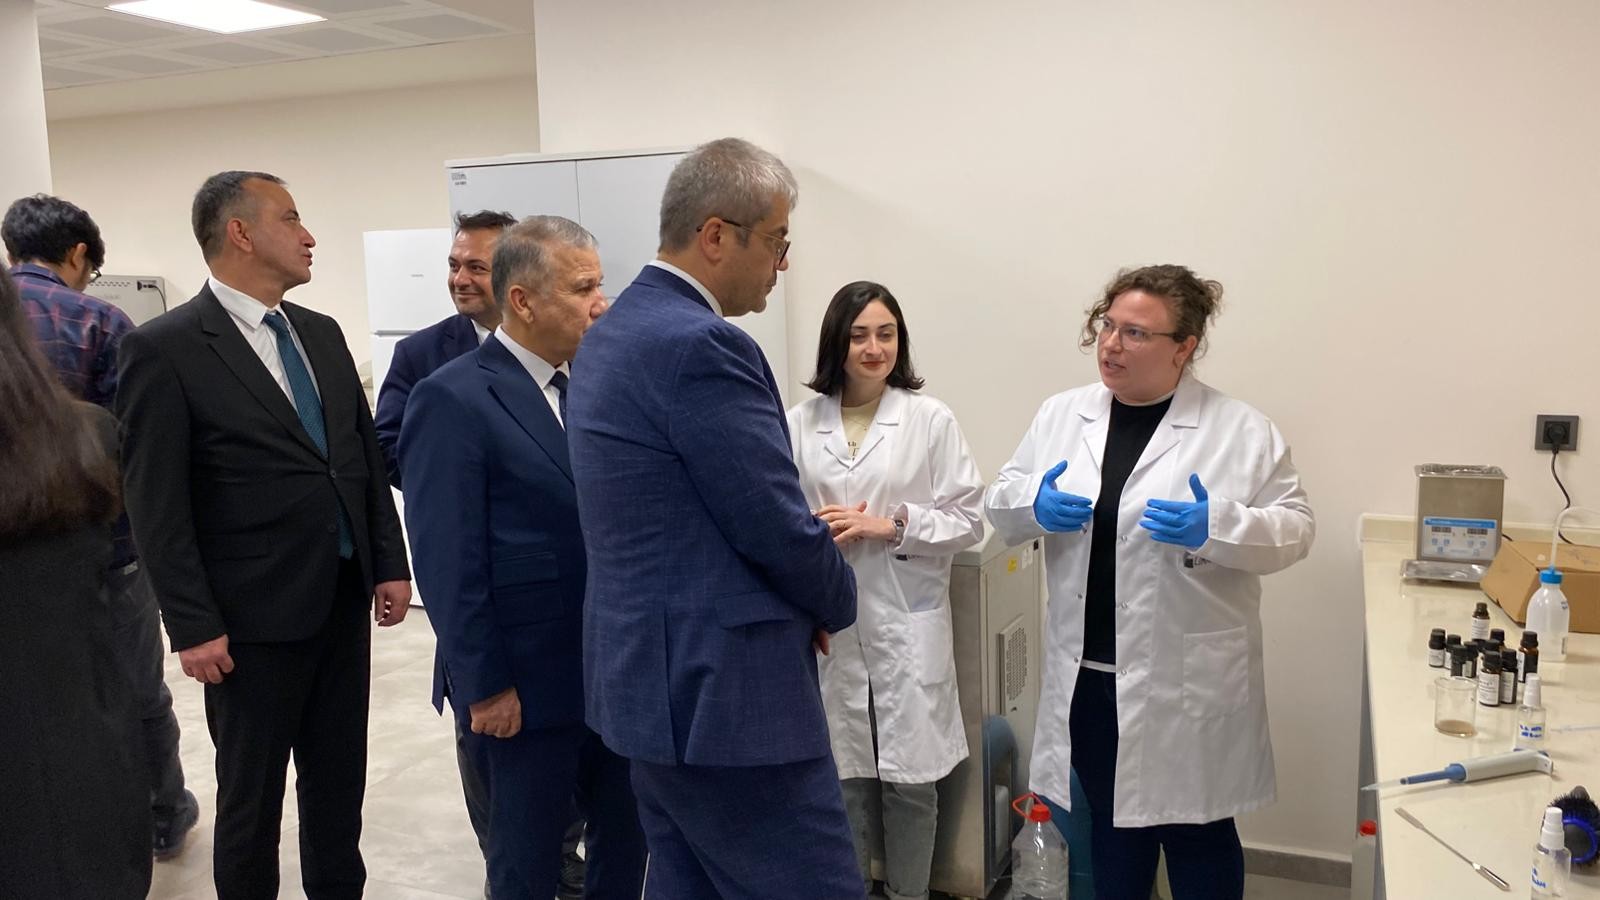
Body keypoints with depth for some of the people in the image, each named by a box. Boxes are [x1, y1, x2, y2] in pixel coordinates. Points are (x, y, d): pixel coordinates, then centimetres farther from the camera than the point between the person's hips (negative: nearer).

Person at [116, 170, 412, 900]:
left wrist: (389, 563, 8)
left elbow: (366, 456, 12)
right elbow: (156, 504, -13)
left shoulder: (321, 333, 9)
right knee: (251, 793, 11)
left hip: (343, 602, 6)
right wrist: (193, 626, -15)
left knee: (339, 777, 17)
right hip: (254, 617, -6)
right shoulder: (164, 348, -11)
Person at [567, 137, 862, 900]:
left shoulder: (614, 330, 11)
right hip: (719, 691, -10)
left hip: (649, 676, 10)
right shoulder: (701, 346, -20)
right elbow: (777, 526, -18)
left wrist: (797, 603, 12)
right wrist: (835, 603, 3)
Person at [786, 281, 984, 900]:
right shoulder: (801, 423, 3)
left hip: (906, 626, -1)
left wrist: (891, 525, -14)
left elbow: (968, 521, -2)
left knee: (910, 778, 6)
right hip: (831, 624, 1)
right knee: (846, 776, 11)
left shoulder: (931, 420, -2)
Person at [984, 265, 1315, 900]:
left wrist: (1215, 527, -25)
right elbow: (1001, 505, 8)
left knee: (1196, 833, 12)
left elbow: (1294, 530, -7)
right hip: (1088, 675, 4)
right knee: (1112, 823, 19)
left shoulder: (1241, 431, -7)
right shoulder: (1061, 415, 4)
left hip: (1188, 680, -3)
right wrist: (1034, 505, -14)